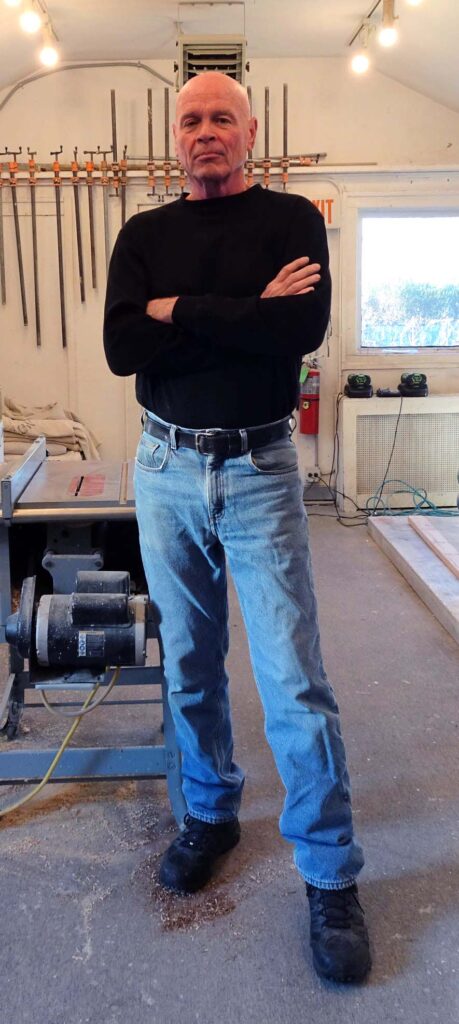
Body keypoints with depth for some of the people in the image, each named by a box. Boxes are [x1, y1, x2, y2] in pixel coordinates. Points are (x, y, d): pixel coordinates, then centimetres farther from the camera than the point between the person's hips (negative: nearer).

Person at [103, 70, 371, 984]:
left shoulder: (291, 219, 0)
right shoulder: (143, 235, 7)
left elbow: (303, 328, -19)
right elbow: (121, 347, -9)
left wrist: (179, 311, -13)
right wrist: (246, 316, -15)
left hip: (259, 472, -3)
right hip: (165, 470, 3)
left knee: (294, 683, -4)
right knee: (189, 666, 13)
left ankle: (331, 876, 11)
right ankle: (210, 814, 34)